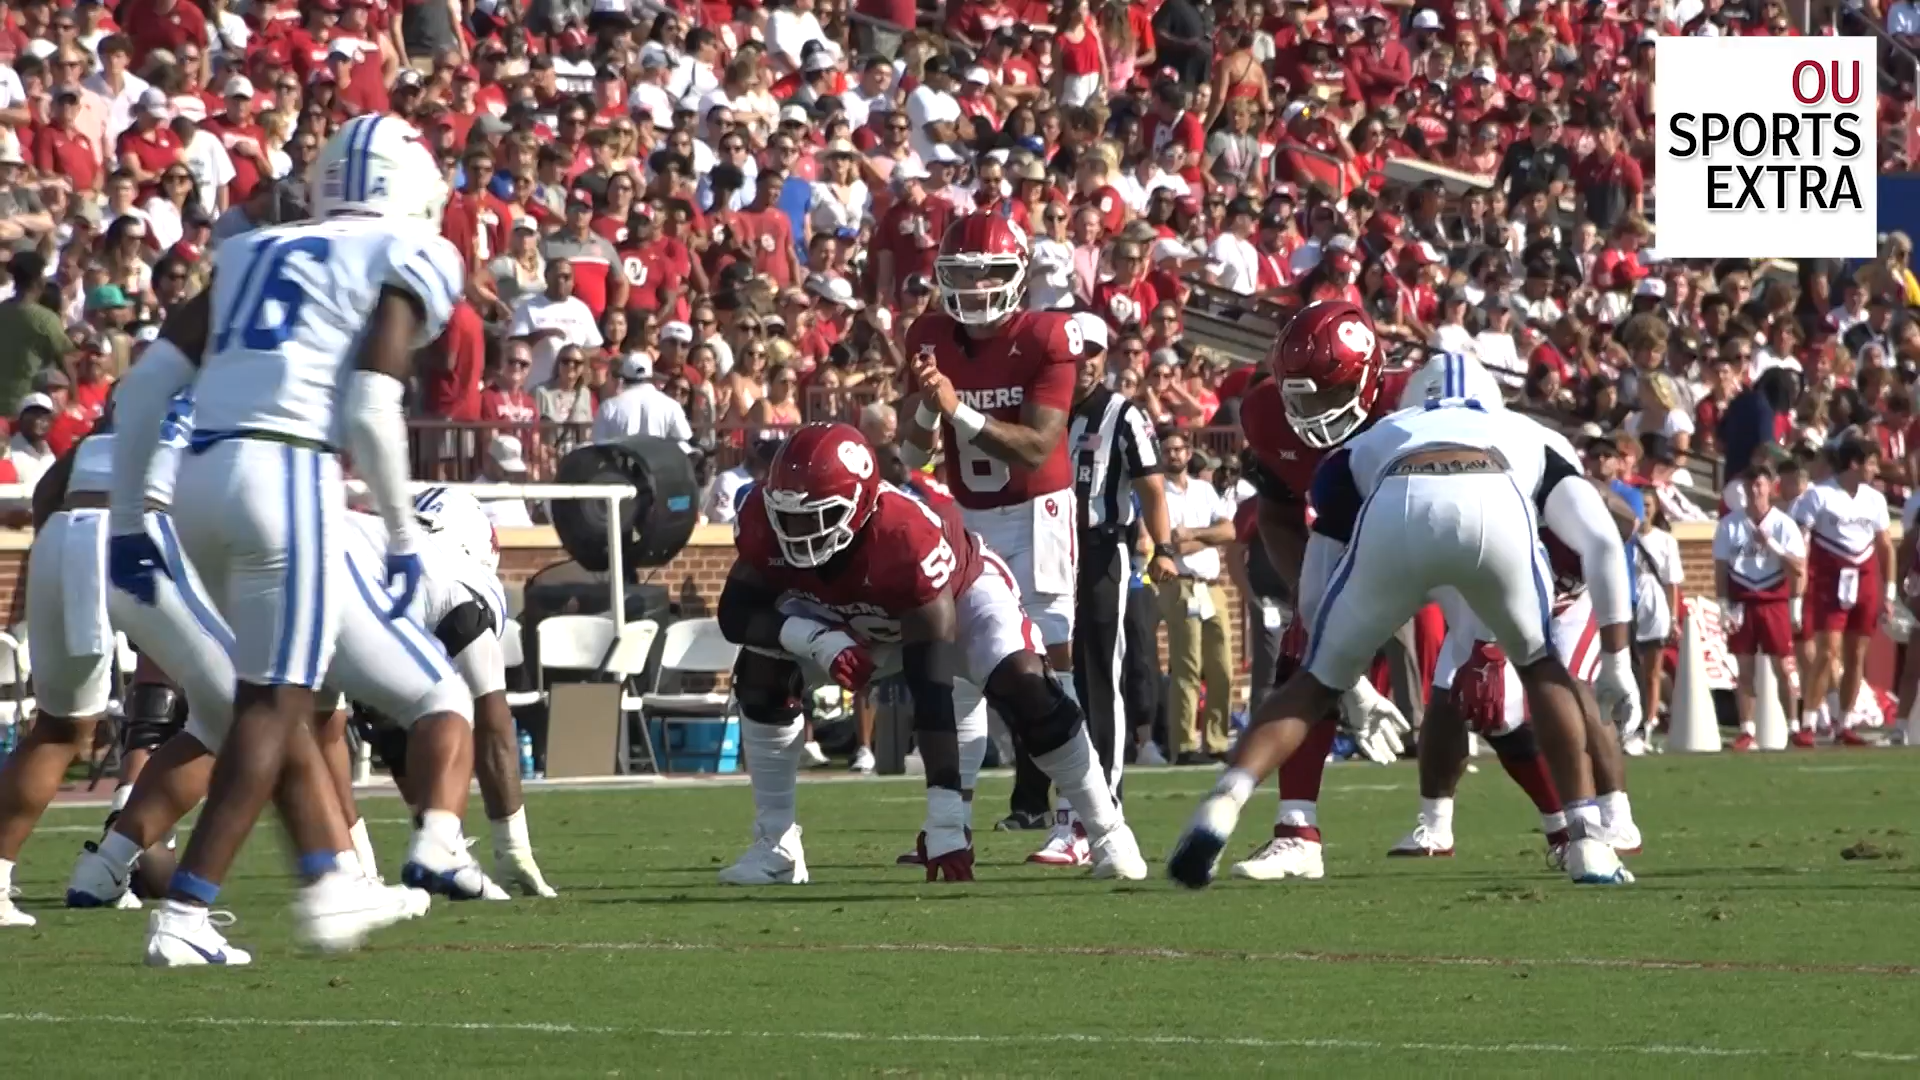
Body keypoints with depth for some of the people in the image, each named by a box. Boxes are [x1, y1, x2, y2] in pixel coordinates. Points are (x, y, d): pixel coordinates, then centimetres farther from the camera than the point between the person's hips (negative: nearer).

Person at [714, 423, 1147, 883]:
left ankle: (1110, 836, -13)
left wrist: (945, 819, -47)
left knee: (1022, 689, -29)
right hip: (853, 619, 5)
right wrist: (818, 640, -45)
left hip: (960, 592, -5)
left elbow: (931, 688, -45)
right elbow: (736, 613, -23)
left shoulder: (905, 539, -45)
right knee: (761, 672, -16)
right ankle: (776, 846, -5)